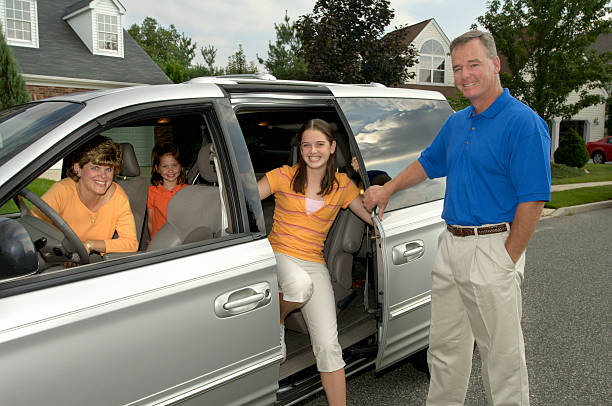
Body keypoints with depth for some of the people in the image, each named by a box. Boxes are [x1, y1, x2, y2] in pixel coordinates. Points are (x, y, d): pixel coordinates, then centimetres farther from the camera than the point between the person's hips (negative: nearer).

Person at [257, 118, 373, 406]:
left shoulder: (342, 185, 7)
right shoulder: (284, 176, 0)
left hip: (314, 264, 2)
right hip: (278, 254, -2)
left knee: (328, 344, -9)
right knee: (301, 285, -39)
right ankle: (276, 323, -4)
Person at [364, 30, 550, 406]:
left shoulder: (524, 122, -13)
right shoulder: (456, 123, 11)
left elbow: (533, 201, -17)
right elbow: (428, 163, 28)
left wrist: (507, 262, -16)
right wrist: (388, 189, 24)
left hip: (492, 249, -7)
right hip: (450, 245, 8)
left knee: (502, 352, 7)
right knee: (445, 346, 18)